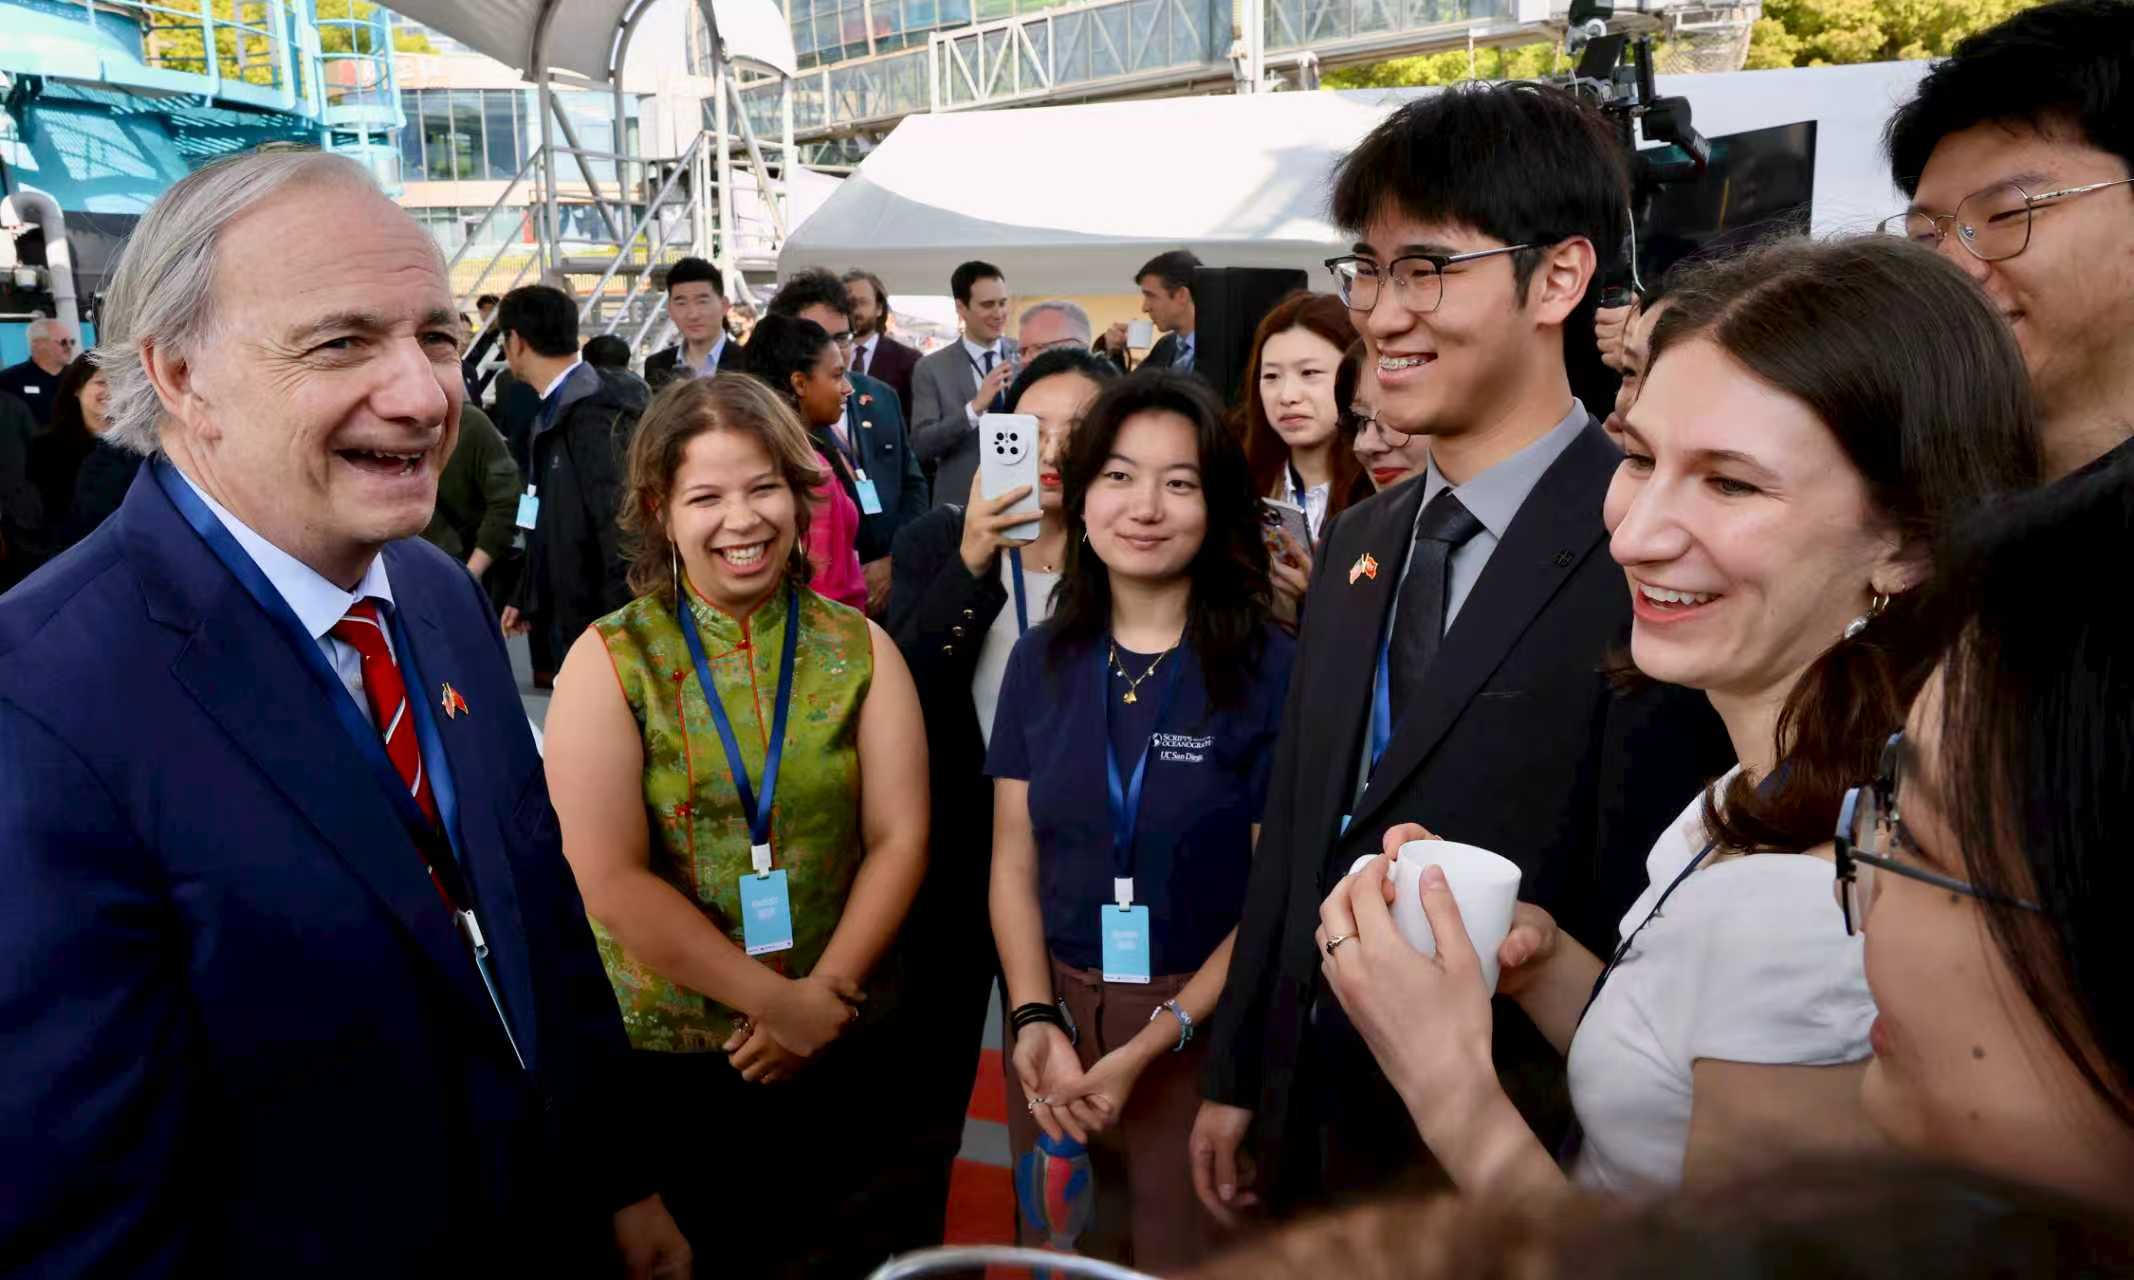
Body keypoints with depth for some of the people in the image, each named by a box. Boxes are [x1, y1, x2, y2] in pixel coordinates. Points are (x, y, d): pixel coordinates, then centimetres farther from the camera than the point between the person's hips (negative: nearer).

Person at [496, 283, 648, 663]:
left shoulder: (595, 416, -20)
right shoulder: (557, 408, 9)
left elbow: (623, 530, -22)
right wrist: (527, 598, 17)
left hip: (601, 620, -9)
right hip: (567, 617, 9)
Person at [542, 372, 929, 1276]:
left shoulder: (858, 649, -1)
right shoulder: (611, 659, -9)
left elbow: (899, 837, -4)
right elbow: (612, 882, -15)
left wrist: (826, 993, -15)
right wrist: (780, 1003, -16)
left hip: (842, 1049, 2)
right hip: (663, 1054, -2)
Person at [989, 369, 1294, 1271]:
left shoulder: (1272, 670, -10)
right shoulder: (1041, 660, 2)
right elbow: (1014, 863, 3)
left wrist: (1151, 1045, -16)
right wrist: (1034, 1021, -11)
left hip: (1205, 1028, -3)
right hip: (1055, 1018, 4)